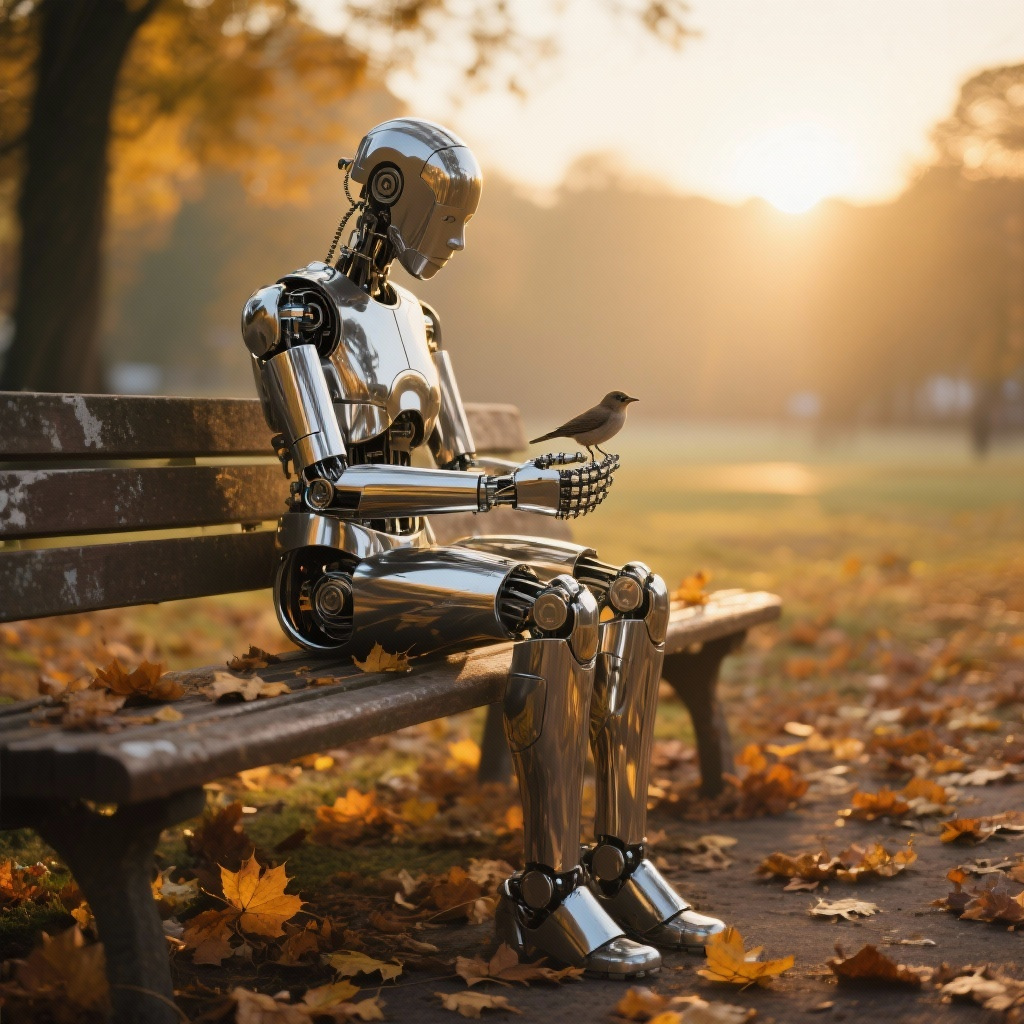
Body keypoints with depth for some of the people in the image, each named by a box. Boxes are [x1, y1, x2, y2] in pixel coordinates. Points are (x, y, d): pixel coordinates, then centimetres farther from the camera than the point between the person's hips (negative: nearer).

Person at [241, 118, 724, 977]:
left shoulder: (411, 317, 18)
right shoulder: (293, 311, -9)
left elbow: (458, 466, 19)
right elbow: (334, 482, -20)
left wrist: (547, 476, -4)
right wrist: (514, 489, -25)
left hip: (412, 556, 8)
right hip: (341, 578, -8)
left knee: (638, 595, -10)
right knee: (560, 607, -31)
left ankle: (619, 863, -10)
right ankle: (548, 895, -23)